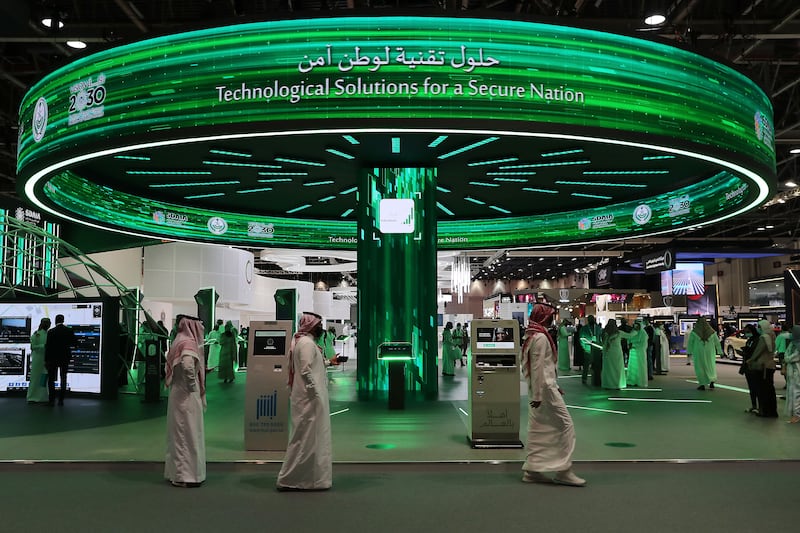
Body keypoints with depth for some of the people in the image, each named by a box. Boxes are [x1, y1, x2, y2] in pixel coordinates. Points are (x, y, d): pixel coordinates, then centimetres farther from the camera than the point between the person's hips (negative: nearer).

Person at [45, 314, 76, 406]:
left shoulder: (51, 332, -9)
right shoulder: (69, 330, -3)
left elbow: (48, 346, -9)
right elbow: (73, 343, 0)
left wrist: (46, 360, -4)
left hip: (53, 358, -2)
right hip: (65, 357, 2)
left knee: (51, 379, 7)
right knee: (63, 379, 8)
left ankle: (52, 399, 2)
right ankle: (61, 400, 6)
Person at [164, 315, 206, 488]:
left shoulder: (180, 341, 11)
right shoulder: (188, 342, -17)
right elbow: (187, 365, -32)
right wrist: (193, 386, -18)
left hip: (177, 394, 9)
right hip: (187, 396, -9)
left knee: (178, 434, 16)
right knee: (187, 434, -3)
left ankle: (175, 472, 24)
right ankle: (186, 475, 3)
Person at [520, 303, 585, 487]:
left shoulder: (532, 335, 14)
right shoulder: (541, 337, -16)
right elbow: (538, 367, -19)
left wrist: (554, 386, 23)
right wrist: (537, 395, -20)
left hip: (538, 389, 10)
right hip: (544, 389, -10)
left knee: (538, 429, 12)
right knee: (565, 425, -3)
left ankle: (532, 470, 15)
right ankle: (563, 471, 0)